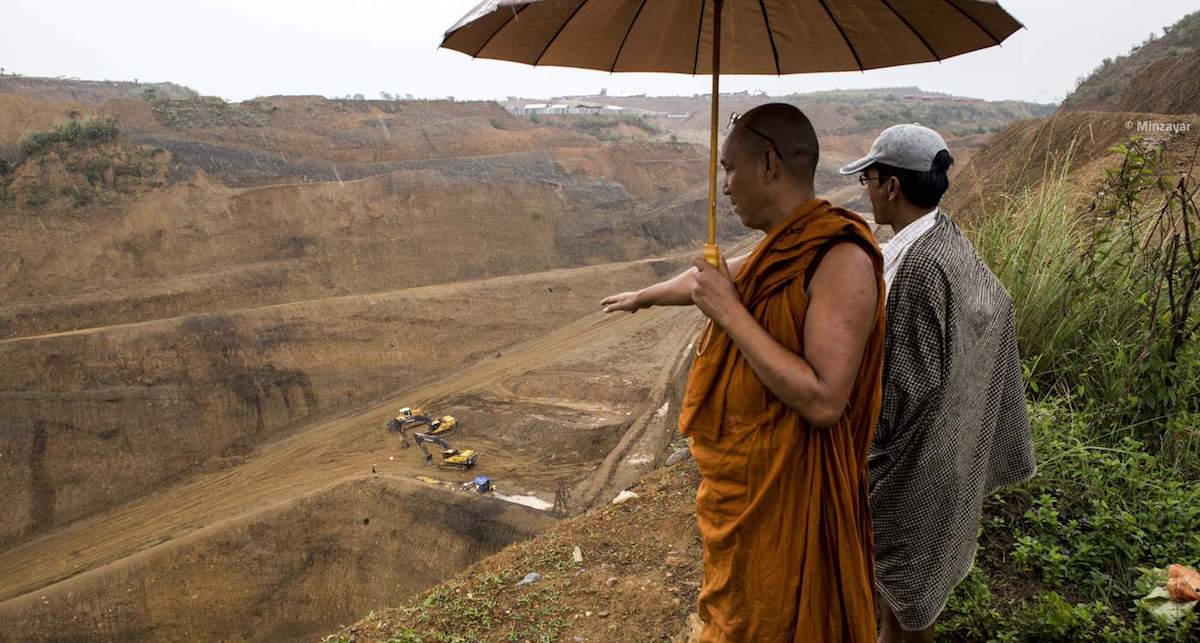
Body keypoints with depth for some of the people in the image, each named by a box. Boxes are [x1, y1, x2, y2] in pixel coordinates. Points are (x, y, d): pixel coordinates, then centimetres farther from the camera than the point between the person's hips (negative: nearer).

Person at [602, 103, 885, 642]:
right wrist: (644, 295, 41)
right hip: (744, 480, 9)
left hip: (786, 495, -8)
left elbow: (824, 401, -30)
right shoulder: (782, 250, 4)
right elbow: (707, 278, 24)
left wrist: (730, 312, -24)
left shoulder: (841, 259, -24)